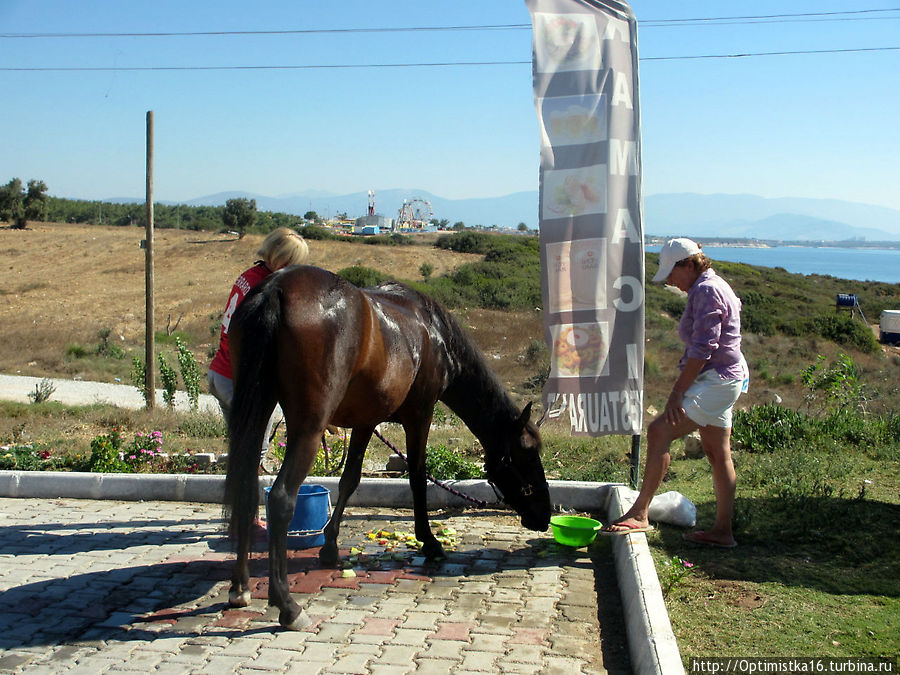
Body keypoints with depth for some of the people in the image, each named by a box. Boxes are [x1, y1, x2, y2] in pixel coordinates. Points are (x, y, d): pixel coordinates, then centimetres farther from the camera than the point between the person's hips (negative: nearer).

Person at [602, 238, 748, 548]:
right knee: (718, 454, 13)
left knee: (659, 431, -19)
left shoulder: (707, 291, -15)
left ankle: (639, 513, -20)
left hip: (718, 380, -11)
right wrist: (681, 389, 20)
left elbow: (702, 350, -22)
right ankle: (723, 531, 19)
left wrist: (677, 393, -22)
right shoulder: (710, 288, 17)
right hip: (723, 380, 11)